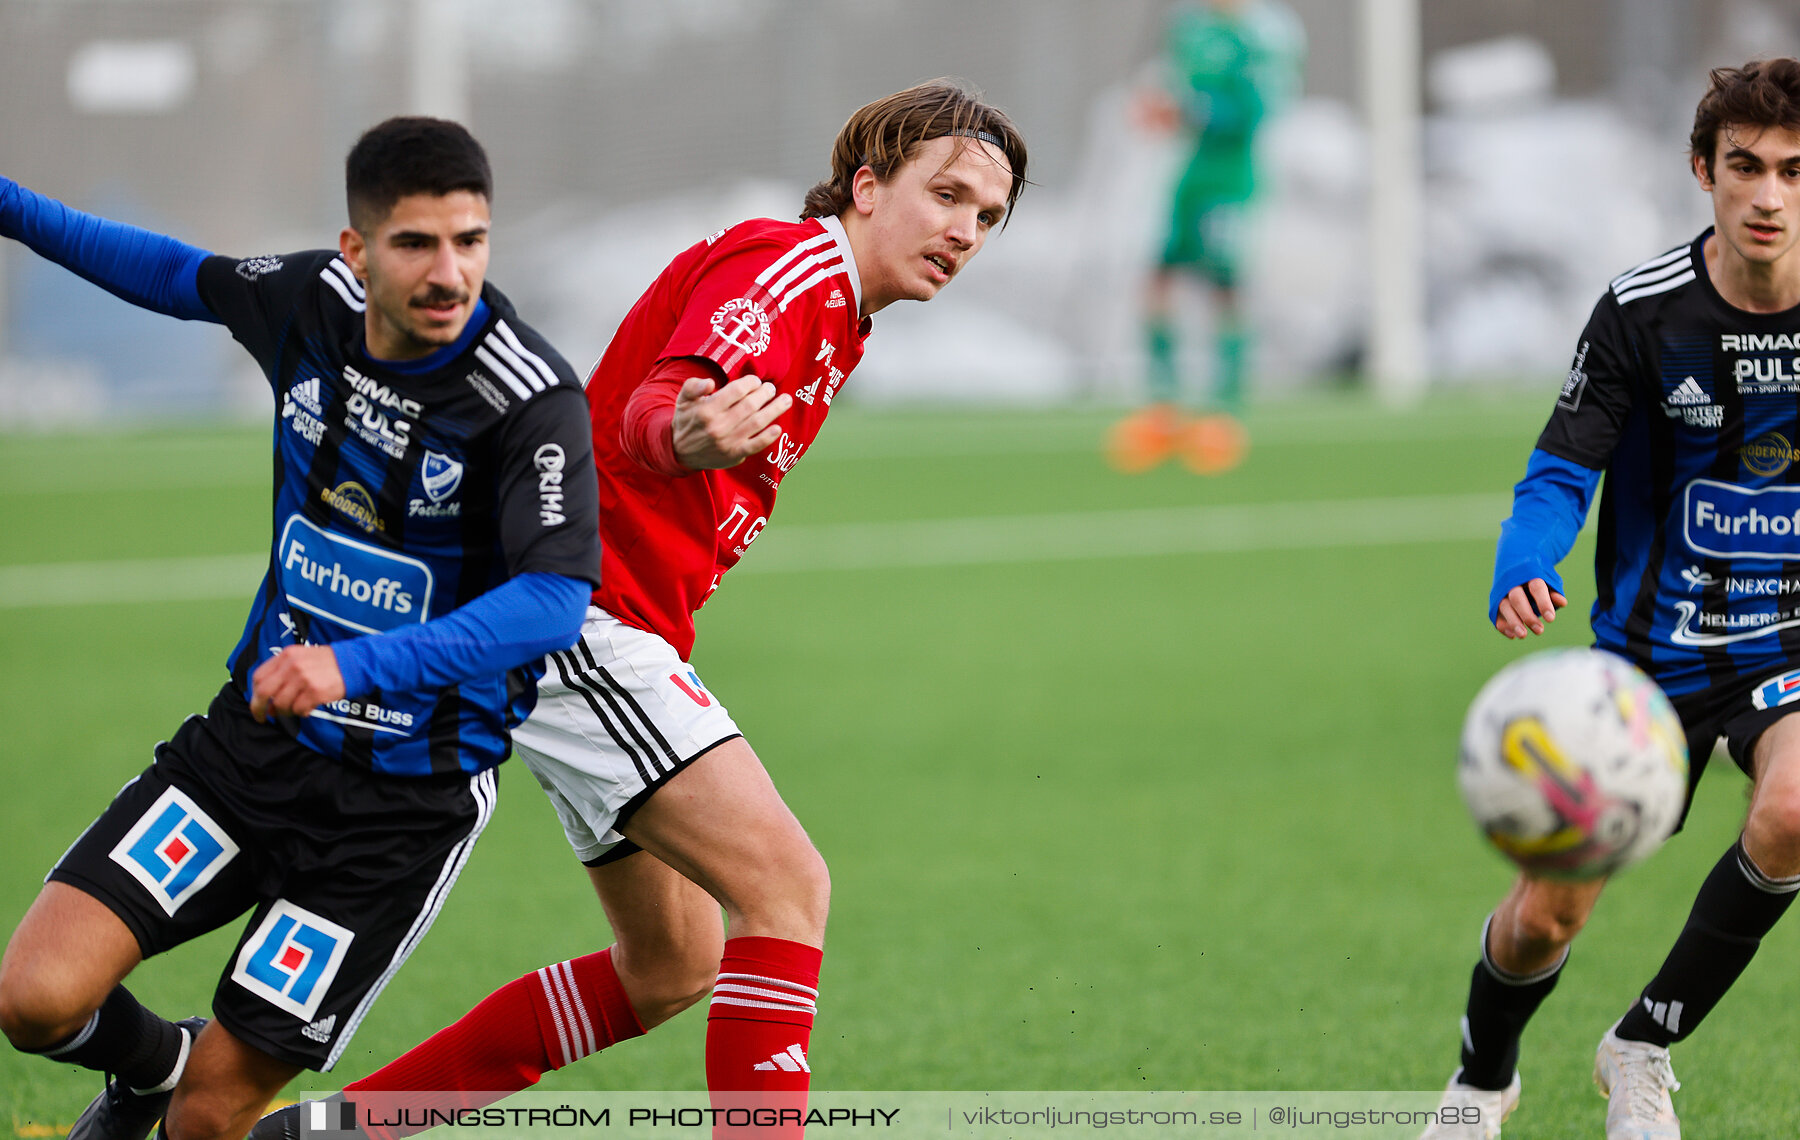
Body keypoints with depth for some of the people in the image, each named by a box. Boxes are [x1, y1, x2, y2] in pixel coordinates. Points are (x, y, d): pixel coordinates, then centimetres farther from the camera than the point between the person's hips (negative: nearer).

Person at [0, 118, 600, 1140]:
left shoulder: (533, 399, -21)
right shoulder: (314, 301, -4)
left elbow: (555, 599, -33)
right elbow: (183, 276, 18)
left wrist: (357, 665, -44)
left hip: (409, 796, -4)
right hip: (255, 738, 5)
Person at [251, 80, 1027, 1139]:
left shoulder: (835, 315, 18)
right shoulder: (787, 263, -13)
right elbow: (652, 403, -33)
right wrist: (687, 434, -55)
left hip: (619, 636, 11)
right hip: (581, 613, -11)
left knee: (672, 969, 15)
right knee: (786, 884, -21)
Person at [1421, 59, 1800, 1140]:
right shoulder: (1644, 309, -13)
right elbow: (1561, 472, -12)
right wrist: (1520, 577, -32)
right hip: (1653, 647, 0)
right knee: (1544, 914, 2)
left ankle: (1645, 1045, -10)